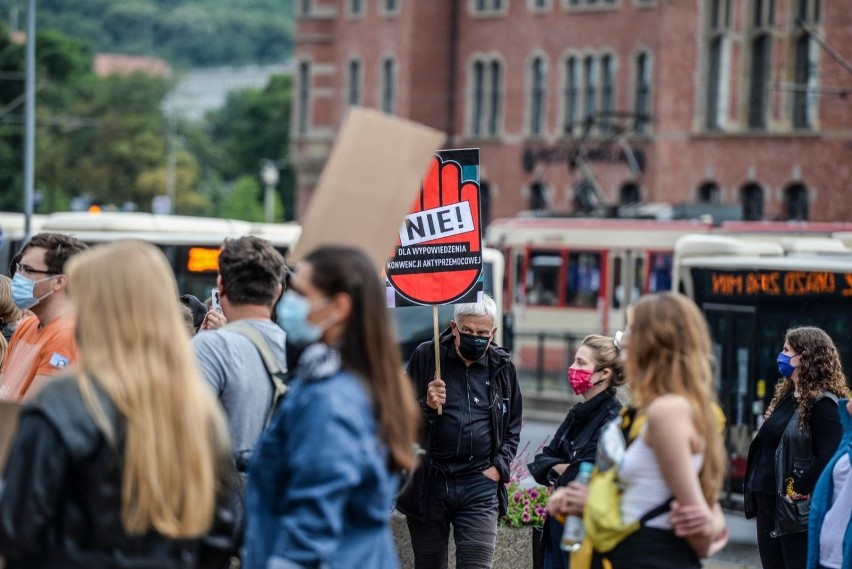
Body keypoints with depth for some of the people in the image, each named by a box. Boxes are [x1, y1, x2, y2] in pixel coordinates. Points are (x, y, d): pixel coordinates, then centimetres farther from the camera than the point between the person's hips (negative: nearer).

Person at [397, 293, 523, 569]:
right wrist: (426, 406, -17)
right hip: (429, 483, 0)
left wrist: (499, 467, 2)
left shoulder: (502, 367, 6)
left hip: (480, 485, 0)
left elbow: (513, 427, 16)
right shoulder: (426, 356, 0)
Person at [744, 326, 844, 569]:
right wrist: (755, 487, 9)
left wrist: (799, 491, -21)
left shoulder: (822, 403, -14)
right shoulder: (787, 395, 14)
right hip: (768, 504, 9)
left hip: (798, 510, -9)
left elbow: (828, 458, -23)